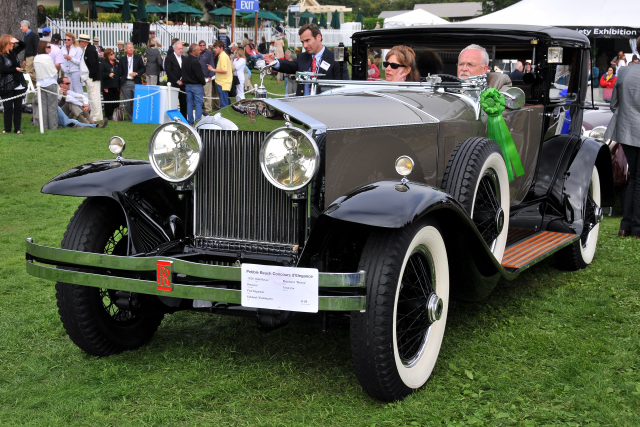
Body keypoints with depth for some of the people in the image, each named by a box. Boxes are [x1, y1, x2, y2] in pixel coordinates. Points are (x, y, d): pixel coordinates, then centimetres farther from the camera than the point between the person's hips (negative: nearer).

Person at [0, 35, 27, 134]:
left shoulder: (13, 52, 9)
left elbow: (23, 46, 22)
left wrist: (17, 41, 2)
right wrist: (15, 69, -15)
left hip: (19, 84, 5)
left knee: (18, 107, 5)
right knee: (8, 107, 0)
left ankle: (17, 128, 11)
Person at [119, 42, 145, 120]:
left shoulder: (138, 58, 9)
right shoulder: (123, 59, 10)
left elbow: (143, 69, 9)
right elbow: (120, 72, 8)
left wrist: (136, 73, -11)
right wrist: (119, 85, 3)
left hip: (136, 83, -1)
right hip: (125, 83, 1)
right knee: (127, 102, 1)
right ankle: (131, 117, 11)